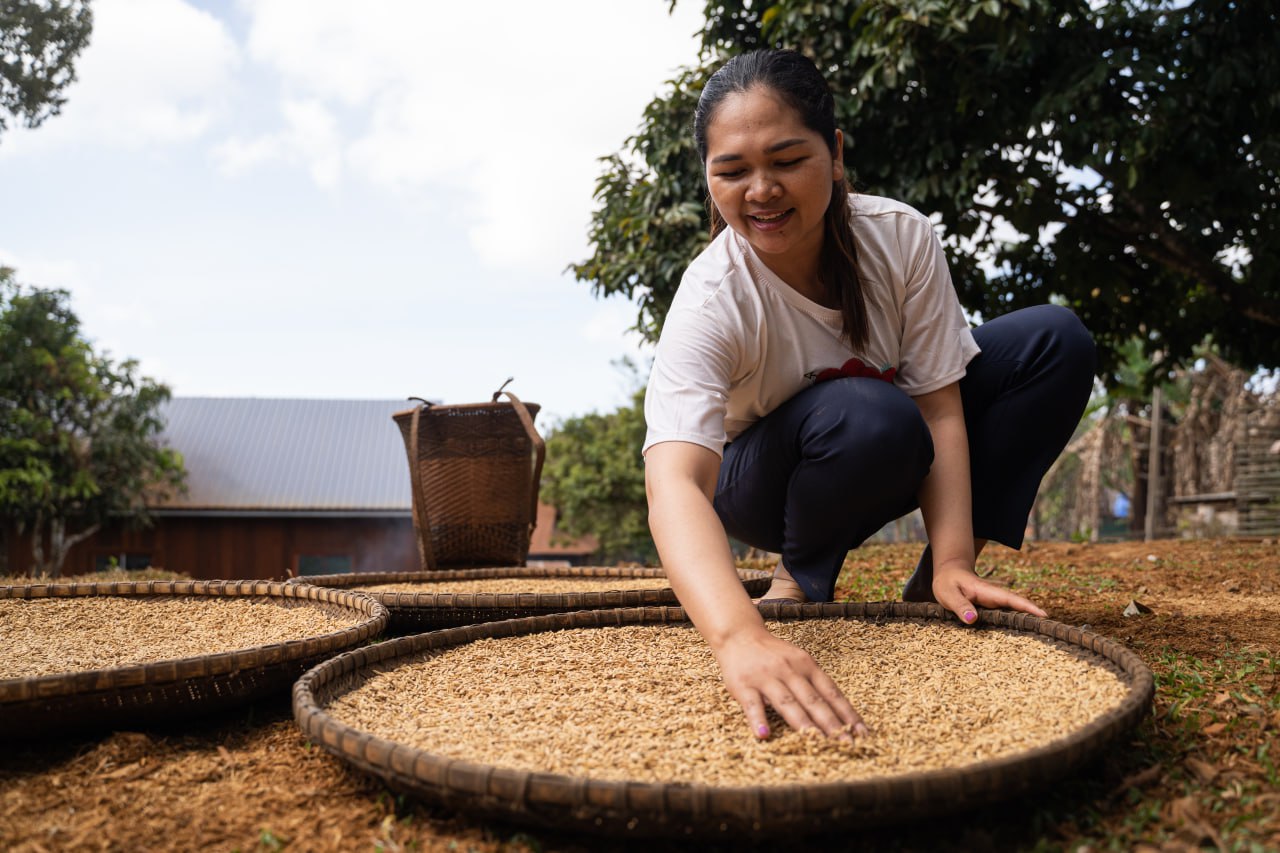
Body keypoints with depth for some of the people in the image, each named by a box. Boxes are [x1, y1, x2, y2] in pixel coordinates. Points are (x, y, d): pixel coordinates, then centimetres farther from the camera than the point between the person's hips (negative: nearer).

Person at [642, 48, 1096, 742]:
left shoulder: (900, 237, -21)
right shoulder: (712, 299, -32)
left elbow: (939, 407, -19)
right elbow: (674, 482, -47)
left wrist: (952, 562, -31)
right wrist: (742, 638, -64)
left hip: (893, 466, 5)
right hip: (765, 484, -4)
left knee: (1054, 342, -14)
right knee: (874, 418, -38)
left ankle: (931, 591, -10)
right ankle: (799, 580, -8)